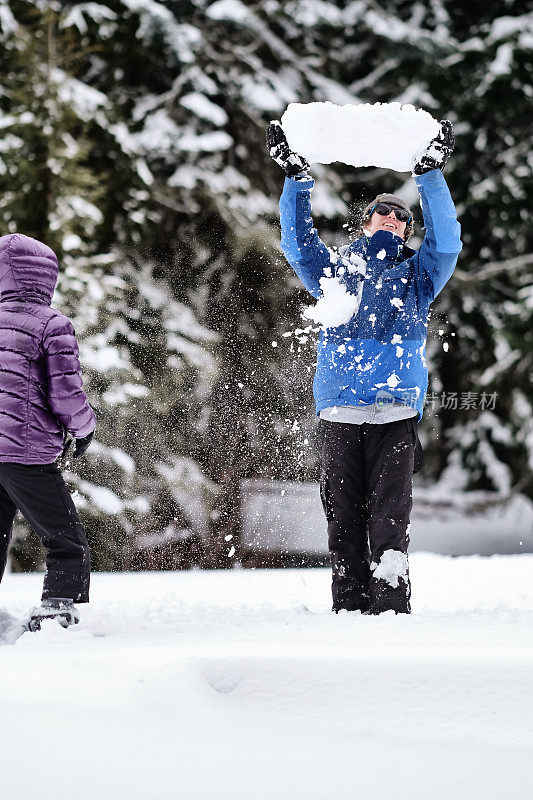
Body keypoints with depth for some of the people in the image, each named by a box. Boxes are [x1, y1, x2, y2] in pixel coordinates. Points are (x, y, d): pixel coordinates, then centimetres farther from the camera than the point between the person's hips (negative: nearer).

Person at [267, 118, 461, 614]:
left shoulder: (416, 275, 20)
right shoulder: (335, 271, 22)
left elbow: (445, 242, 5)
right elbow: (297, 244, 11)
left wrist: (430, 176, -3)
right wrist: (295, 178, 2)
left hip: (397, 411, -1)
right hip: (338, 414, 1)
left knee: (389, 516, -10)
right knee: (343, 515, -1)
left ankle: (391, 603, -13)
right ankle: (349, 607, 3)